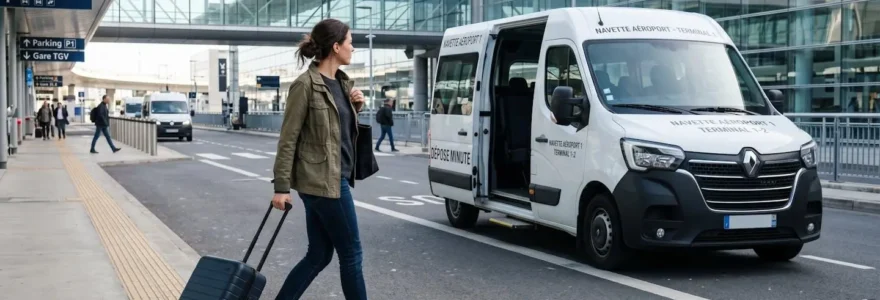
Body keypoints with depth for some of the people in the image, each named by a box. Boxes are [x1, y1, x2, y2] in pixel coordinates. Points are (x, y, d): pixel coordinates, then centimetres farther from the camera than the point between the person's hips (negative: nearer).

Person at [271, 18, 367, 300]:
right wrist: (282, 187, -15)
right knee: (351, 253, 1)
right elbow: (288, 138, -12)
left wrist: (356, 106, 4)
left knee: (318, 255, 11)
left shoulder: (342, 82, 12)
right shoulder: (306, 85, -13)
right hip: (323, 180, -9)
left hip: (335, 178, 9)